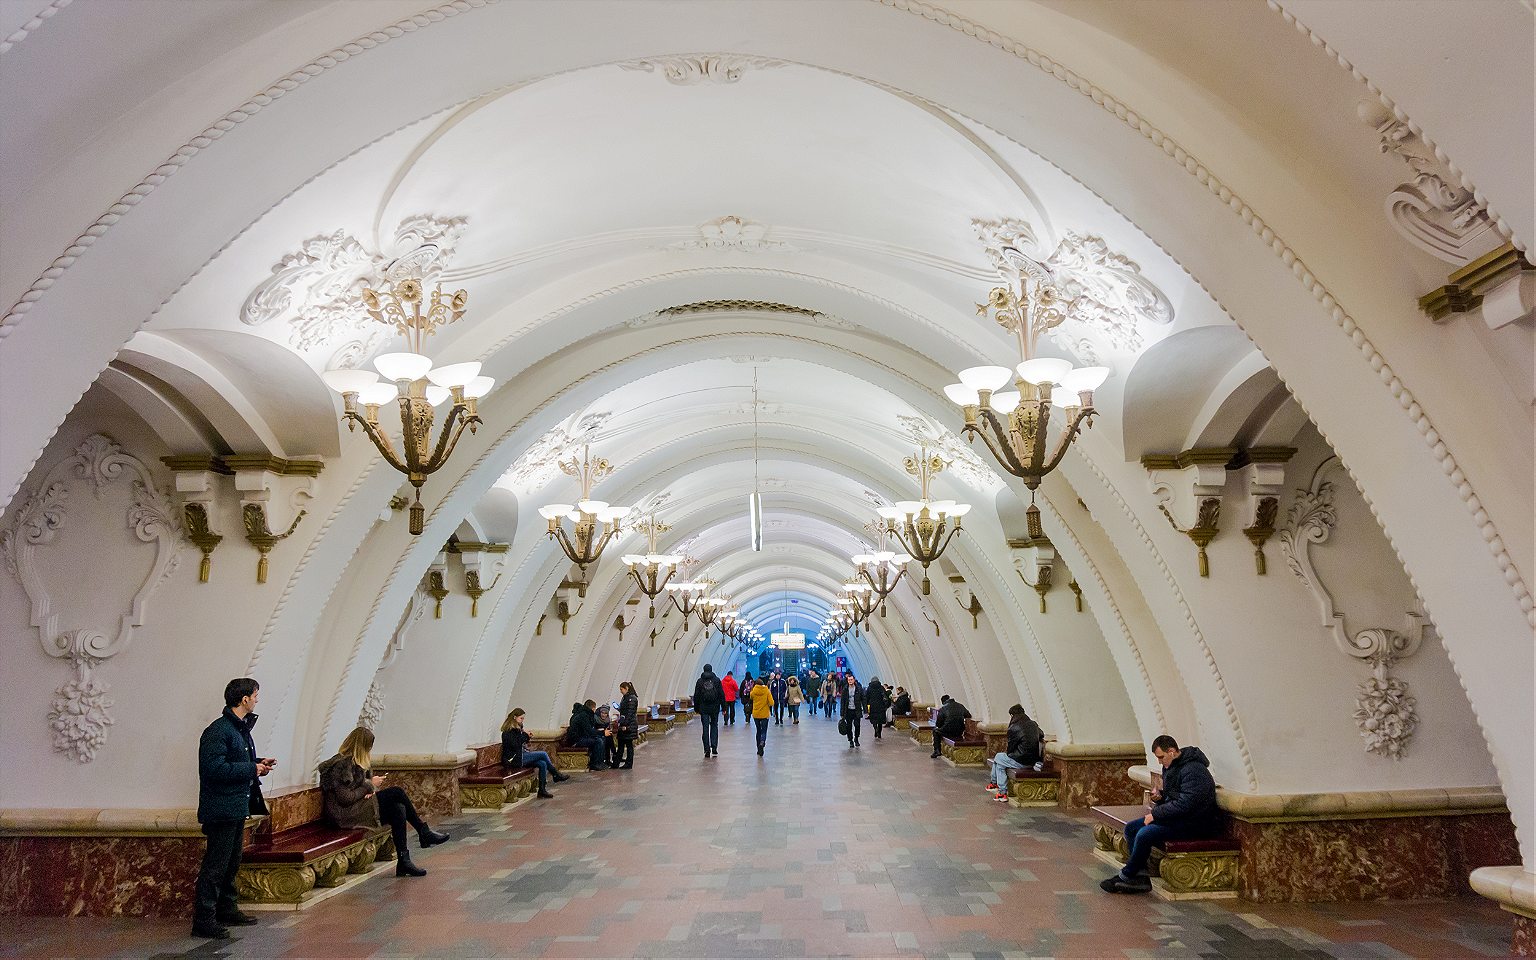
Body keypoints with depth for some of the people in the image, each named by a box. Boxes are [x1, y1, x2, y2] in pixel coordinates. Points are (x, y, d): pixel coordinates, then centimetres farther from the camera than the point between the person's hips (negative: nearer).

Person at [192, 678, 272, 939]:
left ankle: (227, 909, 30)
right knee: (215, 866, -4)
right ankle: (203, 920, 4)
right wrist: (252, 769, -20)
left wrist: (258, 762, 7)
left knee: (231, 862, 19)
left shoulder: (241, 728, 13)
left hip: (238, 806, 10)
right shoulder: (217, 731, -19)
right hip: (221, 808, -10)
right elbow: (215, 769, -26)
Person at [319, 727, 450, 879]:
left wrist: (370, 789, -3)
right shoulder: (342, 764, -16)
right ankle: (424, 833, -13)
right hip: (345, 815, -9)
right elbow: (345, 799, -21)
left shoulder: (357, 761, 13)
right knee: (397, 792, -20)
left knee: (398, 809, -15)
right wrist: (370, 785, -12)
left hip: (359, 807, 9)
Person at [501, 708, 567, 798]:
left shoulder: (517, 729, 17)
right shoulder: (508, 731, -13)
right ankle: (556, 775, 1)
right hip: (513, 759, -10)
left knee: (543, 764, -11)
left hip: (520, 756, 10)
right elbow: (515, 745, -23)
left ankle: (542, 790, -10)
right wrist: (524, 734, -14)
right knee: (543, 754, -14)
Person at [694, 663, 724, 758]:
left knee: (705, 728, 3)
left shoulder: (699, 681, 2)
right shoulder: (717, 680, 1)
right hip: (714, 708, 0)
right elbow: (721, 694, -1)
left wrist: (696, 708, 9)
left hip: (703, 708, 0)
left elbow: (696, 696, 2)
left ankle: (707, 750, -1)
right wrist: (723, 707, 3)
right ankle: (714, 749, 2)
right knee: (714, 726, 11)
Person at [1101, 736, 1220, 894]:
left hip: (1194, 823, -10)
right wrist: (1159, 796, 0)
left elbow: (1185, 804, -26)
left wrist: (1155, 814, -19)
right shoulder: (1170, 766, 10)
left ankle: (1127, 876, -6)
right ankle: (1141, 877, -4)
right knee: (1131, 828, -2)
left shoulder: (1193, 770, -21)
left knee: (1145, 834, -24)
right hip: (1175, 816, 10)